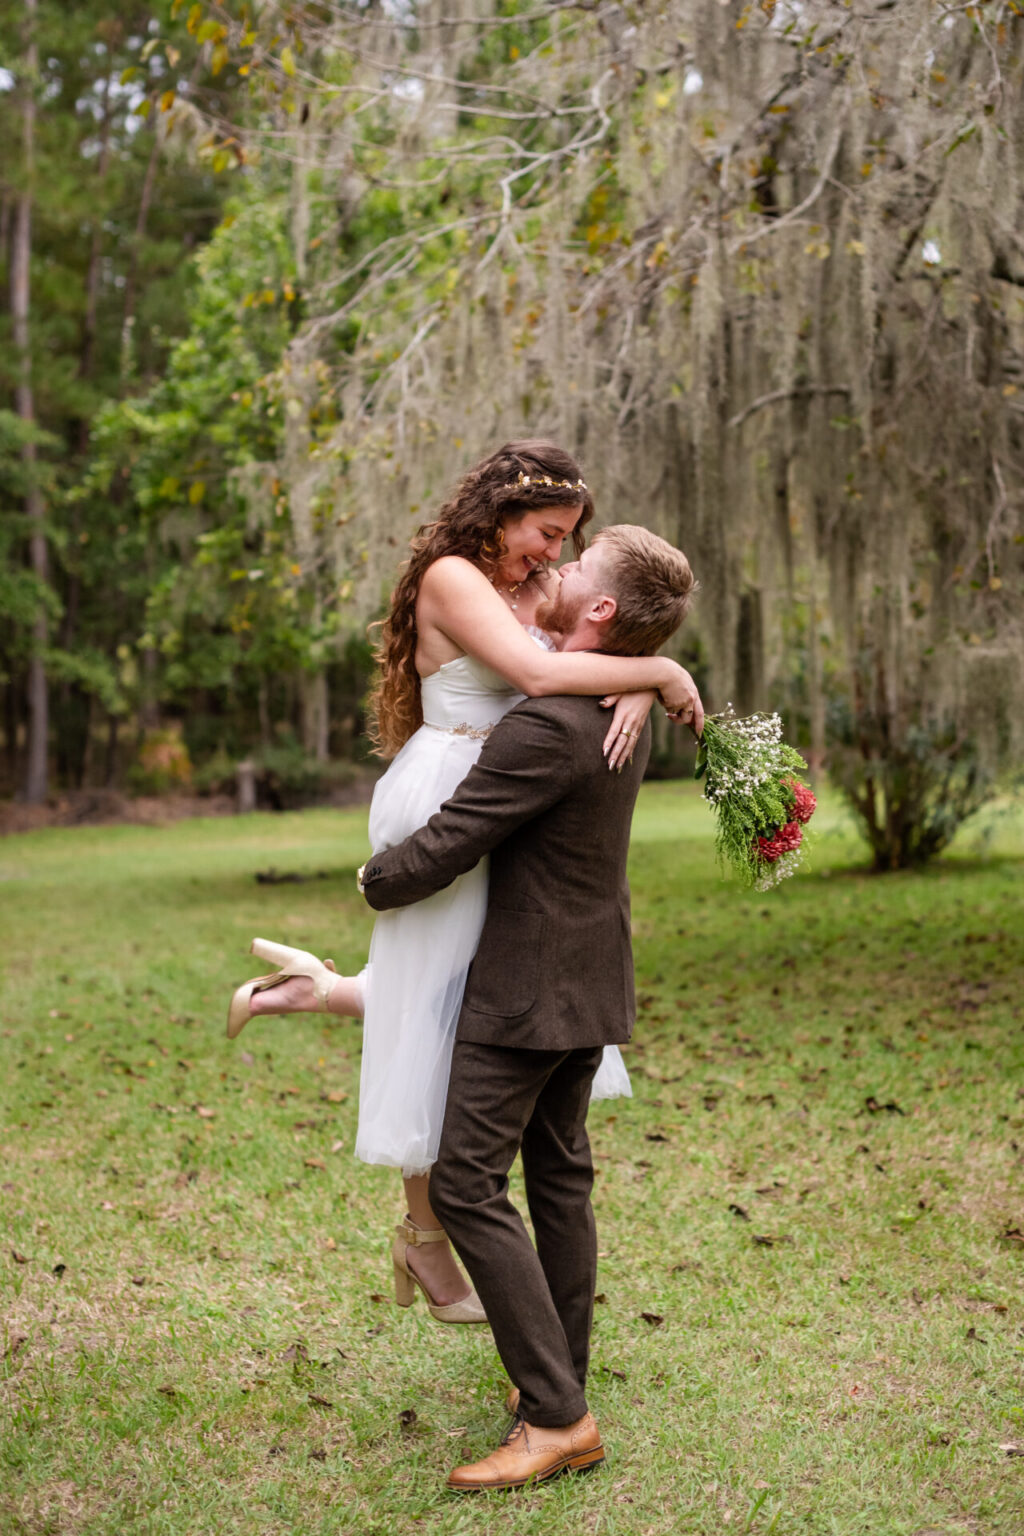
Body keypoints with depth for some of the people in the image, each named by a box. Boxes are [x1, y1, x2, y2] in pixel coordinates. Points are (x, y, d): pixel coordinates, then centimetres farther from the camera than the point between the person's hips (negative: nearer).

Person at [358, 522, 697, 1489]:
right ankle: (559, 1380, 25)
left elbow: (436, 855, -21)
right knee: (558, 1176, 15)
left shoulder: (548, 726, -26)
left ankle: (556, 1418, -4)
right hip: (586, 979, 9)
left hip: (527, 989, -9)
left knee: (468, 1184, -6)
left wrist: (375, 882, -1)